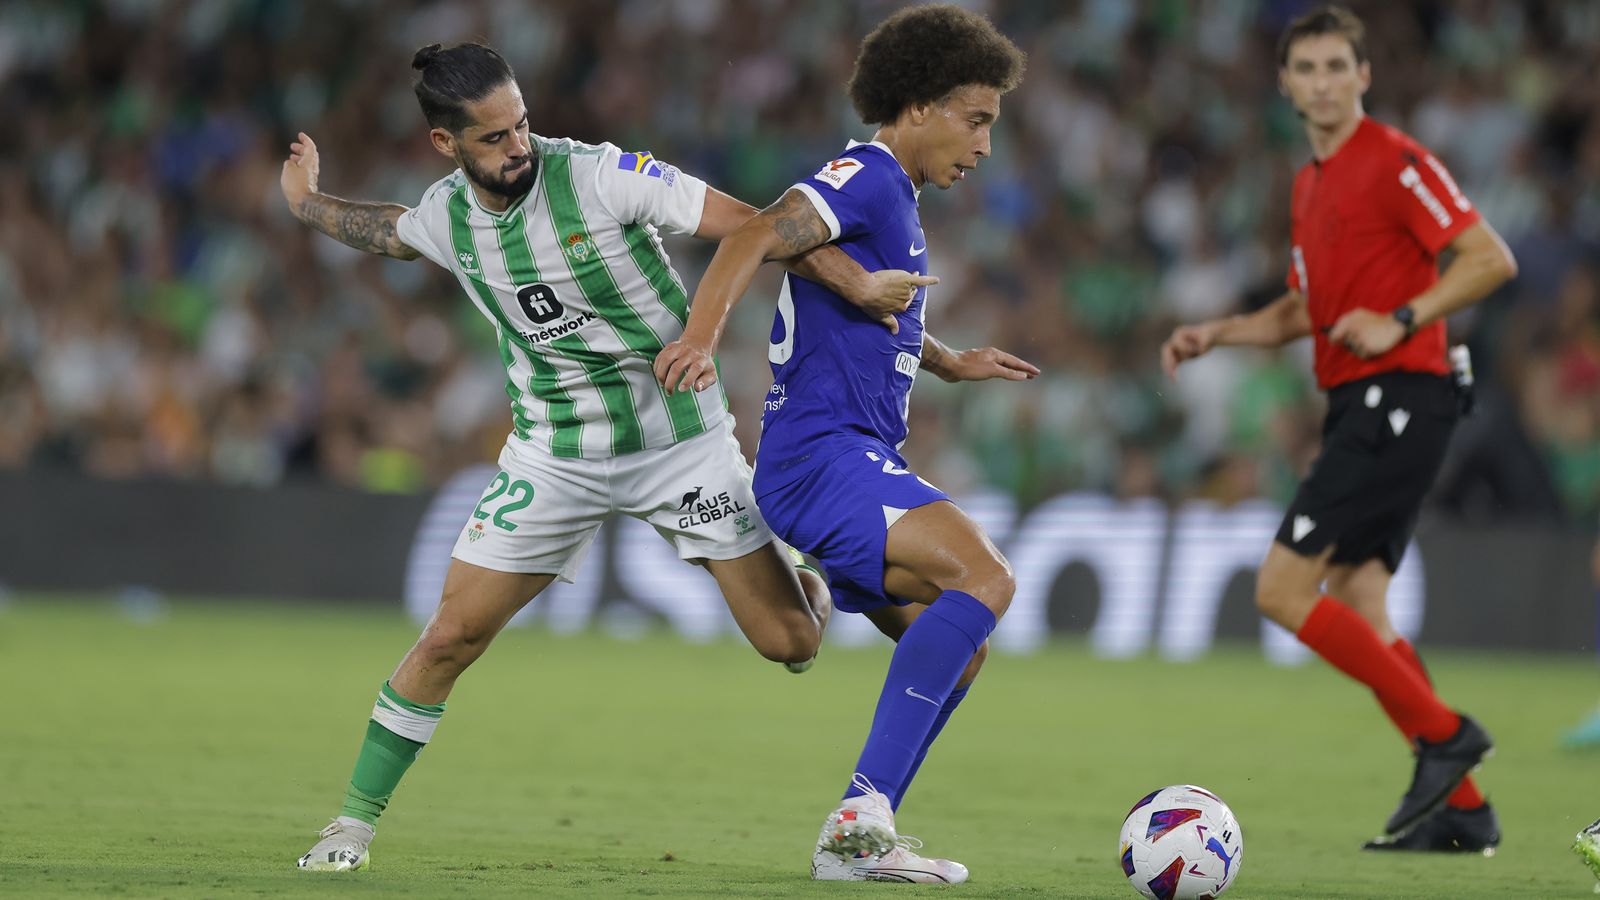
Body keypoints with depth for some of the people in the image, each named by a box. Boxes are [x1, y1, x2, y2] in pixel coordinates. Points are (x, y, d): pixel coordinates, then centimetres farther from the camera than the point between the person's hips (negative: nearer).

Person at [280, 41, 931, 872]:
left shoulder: (598, 176, -20)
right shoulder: (446, 215, -5)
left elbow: (745, 225, -21)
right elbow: (388, 233, 22)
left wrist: (857, 284, -29)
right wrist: (308, 205, 33)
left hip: (680, 440, -2)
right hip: (555, 454, 2)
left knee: (790, 642, -5)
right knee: (450, 636, -6)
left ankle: (799, 577, 34)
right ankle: (356, 820, 9)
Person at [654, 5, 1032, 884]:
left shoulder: (896, 200, 22)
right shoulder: (864, 177, -9)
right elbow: (755, 238, -27)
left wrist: (953, 363, 29)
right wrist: (702, 335, -43)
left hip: (860, 464, 11)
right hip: (821, 455, -11)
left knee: (957, 647, 12)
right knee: (983, 575, -27)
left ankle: (855, 840, 12)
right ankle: (863, 814, -30)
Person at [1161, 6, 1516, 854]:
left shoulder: (1395, 162, -8)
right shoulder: (1309, 183, 20)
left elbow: (1490, 258, -13)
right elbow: (1303, 310, 30)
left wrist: (1400, 321, -20)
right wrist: (1214, 333, 16)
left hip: (1398, 396, -9)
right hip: (1357, 406, 9)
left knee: (1282, 587, -14)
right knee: (1357, 609, 4)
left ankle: (1442, 734, -7)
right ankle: (1461, 809, 6)